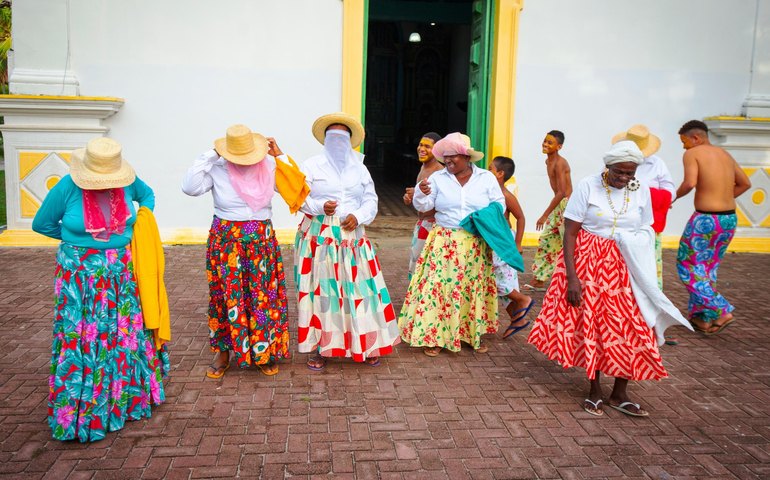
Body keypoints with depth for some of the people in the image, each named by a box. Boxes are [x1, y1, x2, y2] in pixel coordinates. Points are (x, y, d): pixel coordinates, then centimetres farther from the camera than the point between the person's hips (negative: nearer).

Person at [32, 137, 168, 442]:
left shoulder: (127, 182, -8)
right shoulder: (67, 187, -16)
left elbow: (147, 195, 17)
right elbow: (41, 224, -1)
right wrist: (78, 239, 1)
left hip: (122, 271, 4)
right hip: (81, 274, -3)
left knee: (127, 333, 11)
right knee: (83, 339, 0)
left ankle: (127, 397, 32)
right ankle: (82, 410, 15)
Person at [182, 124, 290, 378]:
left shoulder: (268, 167, -2)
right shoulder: (217, 170, -7)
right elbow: (190, 188, -20)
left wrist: (280, 156, -9)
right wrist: (209, 156, -16)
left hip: (262, 241, 2)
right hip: (226, 241, -1)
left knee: (263, 295, 6)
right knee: (226, 296, 5)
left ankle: (264, 351, 20)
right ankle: (223, 351, 19)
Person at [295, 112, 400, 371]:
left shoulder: (360, 168, 14)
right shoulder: (312, 165, 4)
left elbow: (371, 200, 10)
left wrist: (358, 216, -10)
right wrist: (319, 206, -20)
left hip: (353, 237, 3)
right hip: (319, 237, -2)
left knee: (359, 288, 1)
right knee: (320, 290, -2)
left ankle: (365, 345, 14)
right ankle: (318, 347, 10)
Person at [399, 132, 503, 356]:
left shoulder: (486, 178, 3)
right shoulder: (438, 178, 2)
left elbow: (500, 204, 8)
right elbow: (423, 206, 0)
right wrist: (421, 193, -21)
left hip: (476, 246, 1)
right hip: (444, 243, -1)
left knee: (475, 288, 8)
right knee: (439, 285, -5)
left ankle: (475, 333, 23)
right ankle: (433, 336, 4)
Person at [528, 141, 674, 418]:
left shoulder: (641, 192, 1)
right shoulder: (588, 186, -10)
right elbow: (569, 233, -11)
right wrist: (572, 276, -17)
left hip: (625, 268, 3)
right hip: (589, 263, -3)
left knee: (631, 328, 0)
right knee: (591, 324, 3)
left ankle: (619, 394, 16)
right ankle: (595, 391, 21)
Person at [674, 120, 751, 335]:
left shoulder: (692, 154, -6)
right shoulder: (725, 154, 15)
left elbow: (690, 182, -22)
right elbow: (745, 183, 21)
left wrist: (675, 195, -4)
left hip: (706, 220, -8)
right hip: (730, 219, 8)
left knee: (688, 267, 6)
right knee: (708, 268, 19)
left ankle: (721, 311, -2)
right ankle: (703, 318, 23)